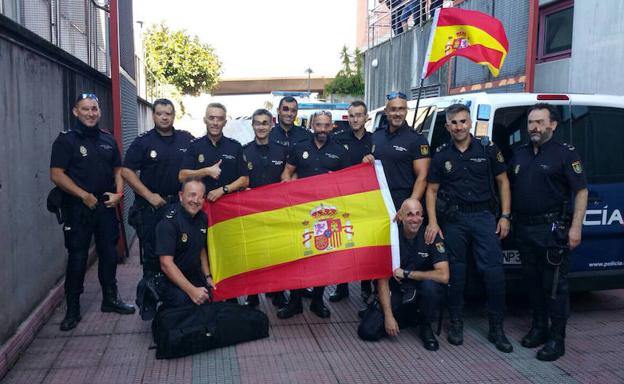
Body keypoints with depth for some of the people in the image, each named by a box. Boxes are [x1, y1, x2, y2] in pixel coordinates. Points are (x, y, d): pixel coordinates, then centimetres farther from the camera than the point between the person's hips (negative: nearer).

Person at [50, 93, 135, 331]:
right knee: (77, 258, 1)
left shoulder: (108, 140, 10)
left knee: (109, 254, 11)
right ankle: (72, 310, 12)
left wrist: (119, 193, -1)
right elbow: (56, 174, -12)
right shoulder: (66, 140, -5)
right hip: (78, 208, -5)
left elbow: (117, 170, 16)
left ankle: (110, 299, 27)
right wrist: (84, 196, -17)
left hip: (106, 206, 5)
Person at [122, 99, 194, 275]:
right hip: (151, 205, -2)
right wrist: (149, 195, -11)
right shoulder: (142, 142, 0)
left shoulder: (187, 140, 6)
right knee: (152, 252, 6)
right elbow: (127, 171, -5)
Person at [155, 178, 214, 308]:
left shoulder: (203, 218, 3)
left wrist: (208, 276, 9)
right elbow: (166, 264, -24)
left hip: (196, 278, 7)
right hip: (172, 282, -7)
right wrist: (192, 291, -26)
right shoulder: (169, 222, -20)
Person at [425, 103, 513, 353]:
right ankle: (456, 323, 22)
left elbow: (503, 182, 7)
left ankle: (496, 328, 8)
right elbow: (432, 190, 6)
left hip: (484, 215, -1)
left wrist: (505, 216, 0)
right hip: (453, 219, 1)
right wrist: (433, 222, -5)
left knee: (493, 271, -5)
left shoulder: (488, 149, 3)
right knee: (456, 271, 8)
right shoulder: (441, 155, 5)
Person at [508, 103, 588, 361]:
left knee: (554, 284, -1)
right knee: (532, 281, 14)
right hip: (523, 228, 6)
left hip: (552, 228, -6)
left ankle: (557, 339, 8)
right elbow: (509, 188, 19)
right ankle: (538, 328, 28)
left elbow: (581, 192, -8)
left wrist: (576, 227, -15)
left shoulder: (565, 154, -5)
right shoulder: (519, 154, 13)